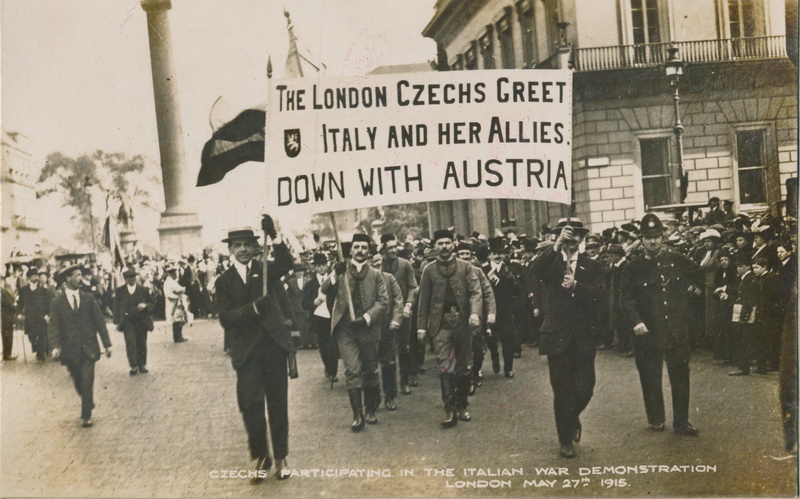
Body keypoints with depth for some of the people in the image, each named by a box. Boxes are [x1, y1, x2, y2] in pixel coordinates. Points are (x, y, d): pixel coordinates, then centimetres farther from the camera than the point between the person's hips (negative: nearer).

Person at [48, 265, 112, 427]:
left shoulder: (88, 298, 3)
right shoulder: (57, 301, -1)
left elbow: (99, 321, 5)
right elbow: (53, 326, -6)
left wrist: (107, 344, 2)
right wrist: (55, 346, -21)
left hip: (88, 348, 0)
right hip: (70, 350, 0)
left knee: (87, 383, -7)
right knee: (79, 384, 11)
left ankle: (86, 416, 1)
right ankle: (89, 403, 38)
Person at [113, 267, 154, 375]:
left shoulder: (143, 289, 5)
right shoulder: (120, 291, 3)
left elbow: (151, 303, 10)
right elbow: (116, 306, 3)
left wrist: (145, 306, -14)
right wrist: (117, 322, -3)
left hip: (141, 320, 1)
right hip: (127, 321, -1)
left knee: (142, 343, 5)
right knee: (130, 342, -13)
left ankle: (142, 365, 16)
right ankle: (133, 366, -10)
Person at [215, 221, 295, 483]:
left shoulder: (267, 270, 4)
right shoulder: (224, 281, 4)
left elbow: (286, 264, -19)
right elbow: (226, 319, -6)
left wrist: (274, 235, -34)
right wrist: (254, 308, -22)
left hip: (273, 345, 0)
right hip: (247, 350, 0)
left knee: (278, 404, 8)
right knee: (250, 404, -4)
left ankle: (280, 457, 21)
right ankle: (261, 457, 15)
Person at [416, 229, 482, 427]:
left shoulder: (465, 267, 5)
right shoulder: (429, 270, 6)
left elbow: (475, 291, -2)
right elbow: (424, 300, 6)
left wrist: (475, 312, -19)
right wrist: (421, 326, 2)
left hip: (463, 322, 1)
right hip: (441, 324, -1)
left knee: (463, 368, 8)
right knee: (445, 367, -9)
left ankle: (461, 406, 21)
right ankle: (450, 410, -8)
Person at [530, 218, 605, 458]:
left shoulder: (591, 266, 7)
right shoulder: (551, 263, 4)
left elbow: (600, 296, -8)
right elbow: (534, 269, -20)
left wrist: (576, 286, -22)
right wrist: (556, 246, -25)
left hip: (583, 338, 1)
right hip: (557, 337, -1)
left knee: (585, 388, -1)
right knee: (562, 391, 5)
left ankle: (573, 418, 32)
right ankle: (566, 440, 20)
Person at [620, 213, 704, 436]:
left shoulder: (677, 261, 3)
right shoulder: (633, 268, -3)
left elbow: (699, 273, 24)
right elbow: (626, 298, -9)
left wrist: (697, 287, 12)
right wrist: (635, 322, -20)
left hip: (677, 330, 2)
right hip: (648, 332, -2)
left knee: (680, 376, 7)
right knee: (650, 378, 6)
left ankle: (681, 421, 16)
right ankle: (656, 419, 22)